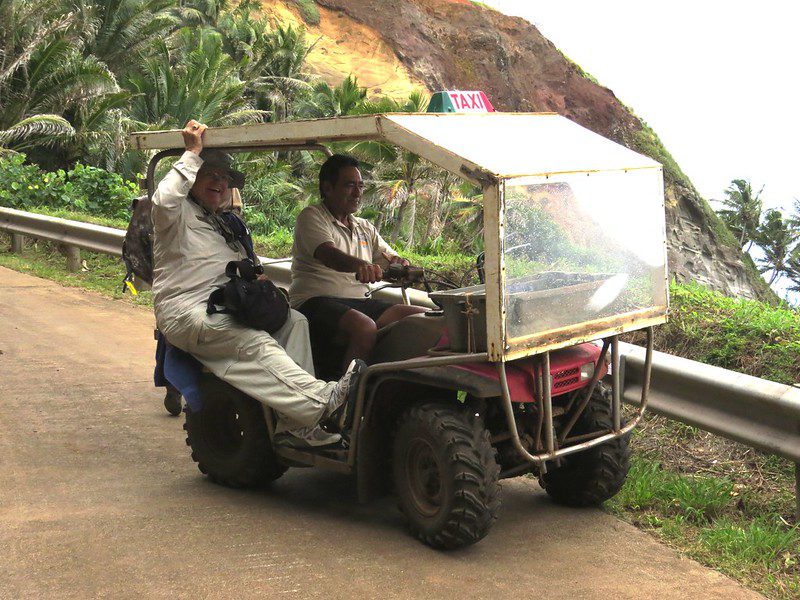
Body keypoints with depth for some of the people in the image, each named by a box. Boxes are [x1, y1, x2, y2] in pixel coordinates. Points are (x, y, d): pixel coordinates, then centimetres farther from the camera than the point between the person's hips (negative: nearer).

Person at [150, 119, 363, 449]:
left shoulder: (224, 225, 33)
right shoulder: (179, 213, 7)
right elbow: (164, 199, -19)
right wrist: (192, 153, -11)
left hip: (226, 309, 8)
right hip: (185, 314, -8)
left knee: (293, 320, -16)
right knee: (256, 344, -32)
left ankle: (296, 424, -28)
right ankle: (322, 401, -45)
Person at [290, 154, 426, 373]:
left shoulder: (365, 228, 23)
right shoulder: (311, 216, 1)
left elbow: (392, 261, 17)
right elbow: (328, 255, -19)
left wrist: (402, 265, -11)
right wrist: (359, 265, -41)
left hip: (360, 303, 7)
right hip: (318, 301, -7)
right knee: (365, 328, -37)